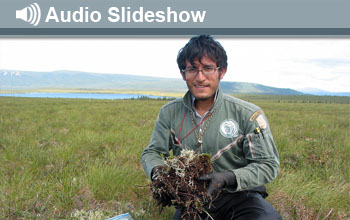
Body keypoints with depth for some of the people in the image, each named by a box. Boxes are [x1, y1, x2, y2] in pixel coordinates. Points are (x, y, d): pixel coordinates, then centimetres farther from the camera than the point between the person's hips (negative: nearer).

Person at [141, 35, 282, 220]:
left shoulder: (248, 114, -9)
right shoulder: (169, 113, 2)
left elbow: (268, 165, -8)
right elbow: (151, 152, 7)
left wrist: (228, 178, -25)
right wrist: (158, 170, -17)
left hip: (238, 196, -2)